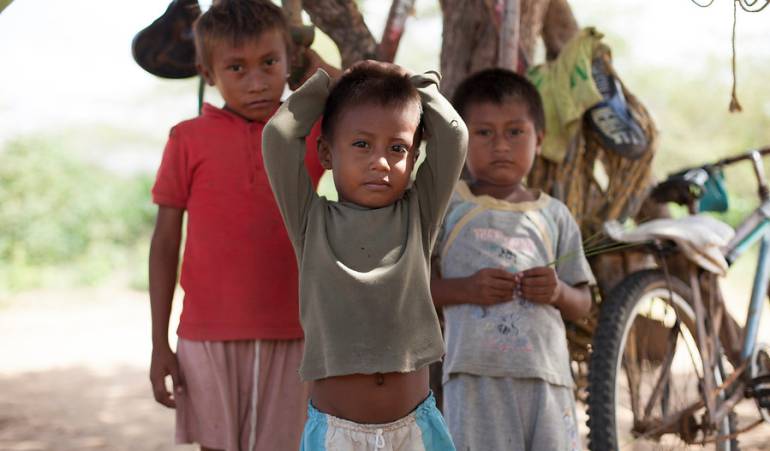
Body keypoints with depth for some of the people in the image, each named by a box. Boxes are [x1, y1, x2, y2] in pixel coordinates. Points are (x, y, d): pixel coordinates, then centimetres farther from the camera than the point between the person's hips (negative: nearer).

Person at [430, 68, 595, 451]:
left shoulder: (554, 216, 13)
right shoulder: (446, 207, 5)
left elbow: (582, 304, 16)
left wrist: (559, 292, -7)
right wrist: (465, 289, -11)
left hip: (545, 373, 3)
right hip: (476, 373, -3)